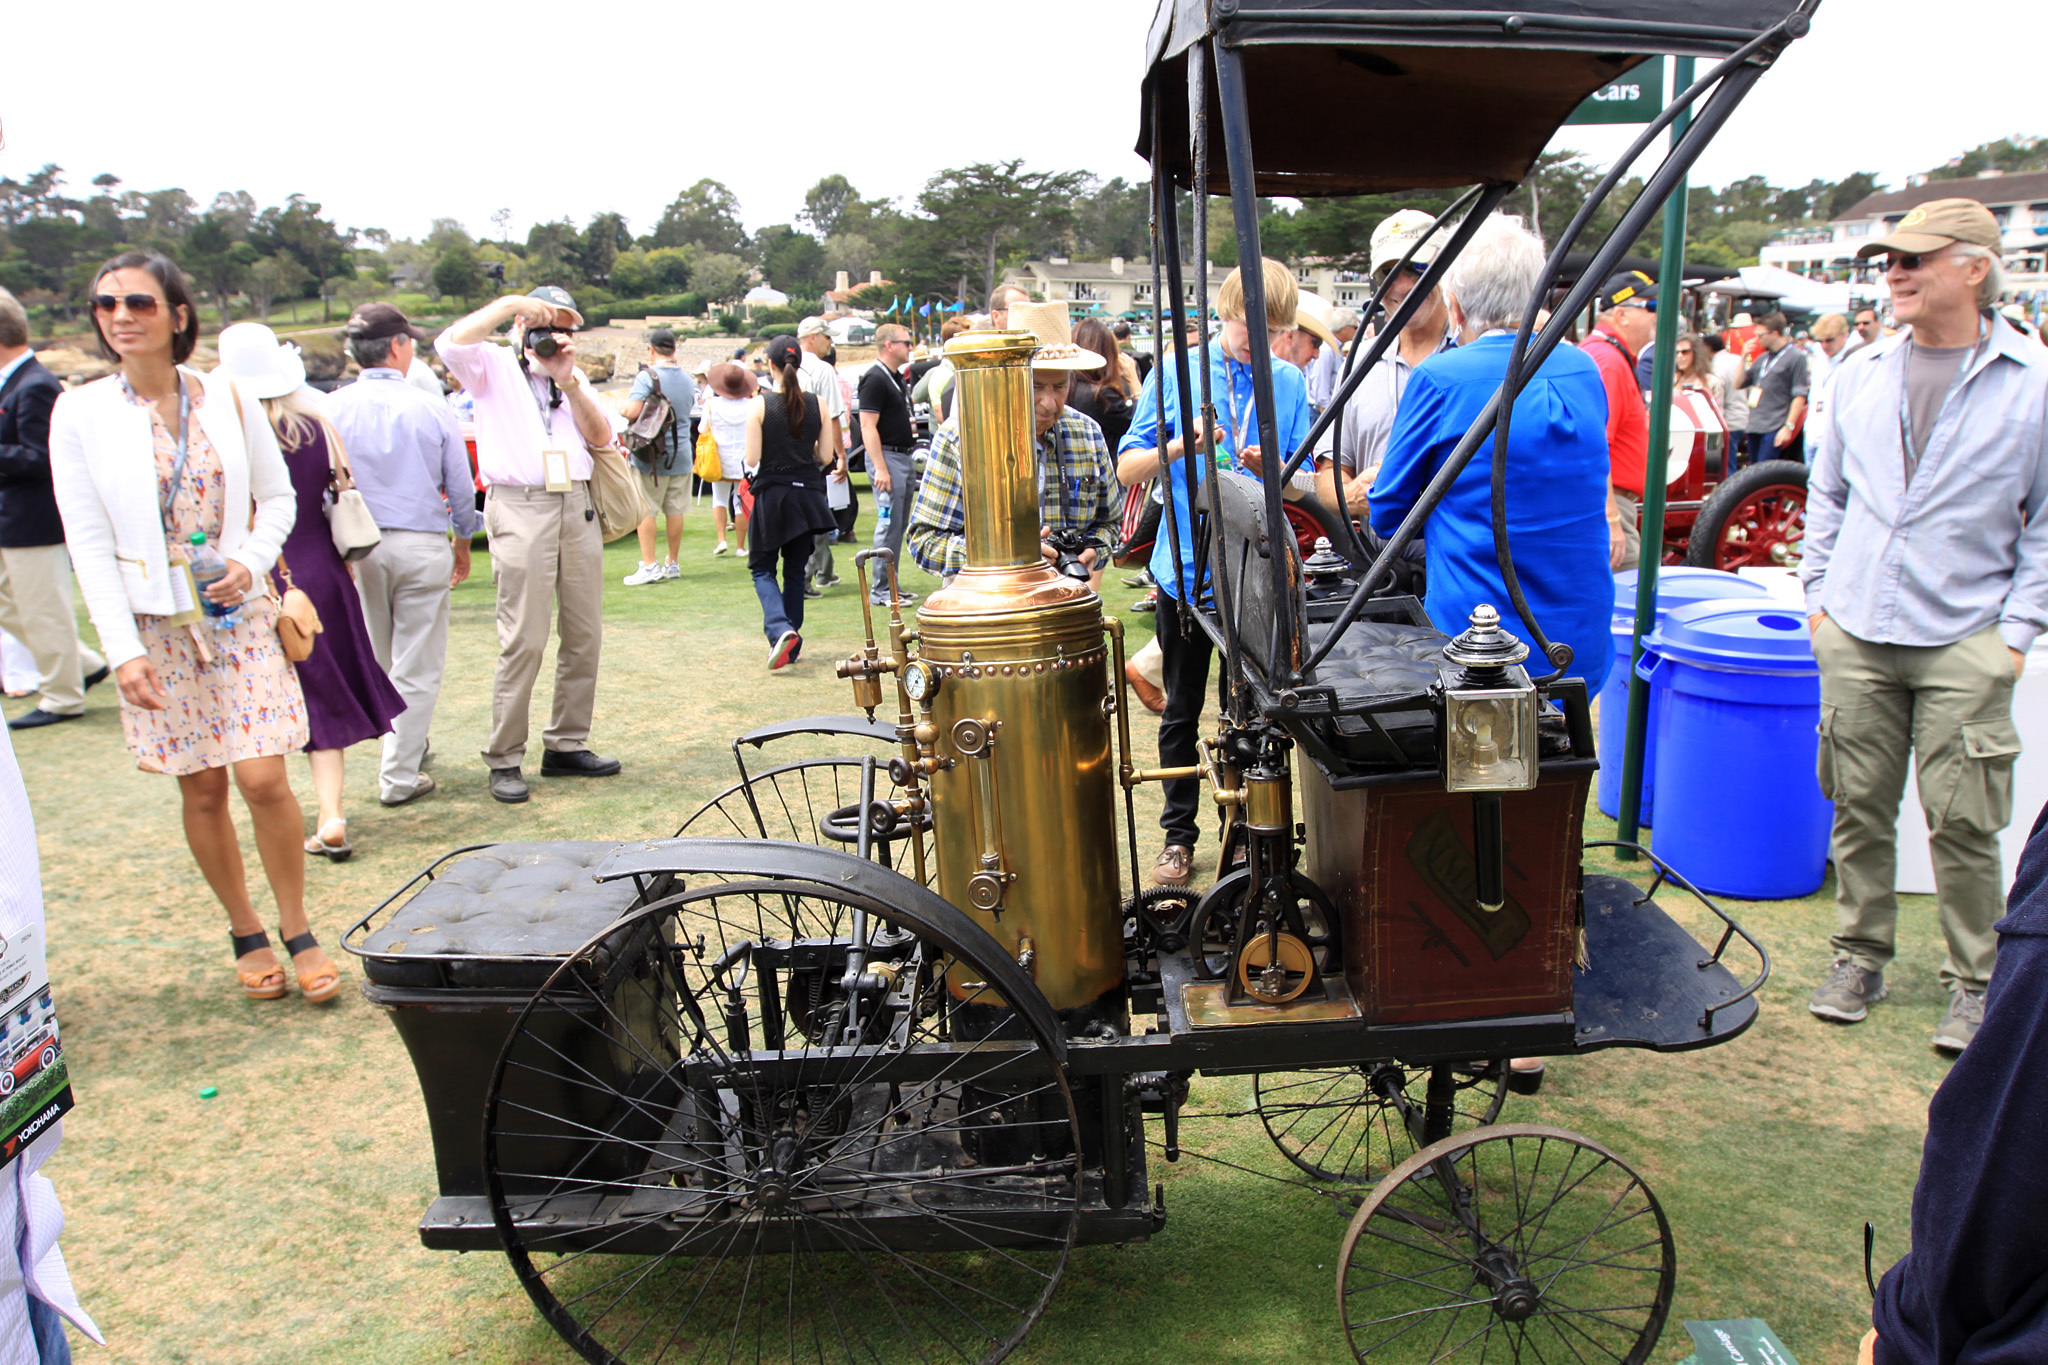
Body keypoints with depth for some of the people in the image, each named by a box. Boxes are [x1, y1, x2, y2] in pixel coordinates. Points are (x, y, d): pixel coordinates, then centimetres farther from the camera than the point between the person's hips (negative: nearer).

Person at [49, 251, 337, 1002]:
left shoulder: (227, 398, 1)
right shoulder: (80, 412, -3)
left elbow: (278, 495, 10)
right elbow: (88, 540, -4)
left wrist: (250, 562, -10)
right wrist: (122, 650, -10)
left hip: (239, 616, 0)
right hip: (156, 627, 0)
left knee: (264, 779, -7)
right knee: (203, 791, 6)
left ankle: (298, 931, 11)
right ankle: (246, 934, 24)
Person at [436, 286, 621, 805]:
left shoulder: (575, 380, 22)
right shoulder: (493, 366, 10)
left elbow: (601, 437, 8)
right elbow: (452, 342, -12)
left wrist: (568, 381, -3)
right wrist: (508, 303, -6)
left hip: (577, 506, 5)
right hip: (521, 508, -5)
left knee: (585, 635, 5)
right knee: (524, 640, -9)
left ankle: (566, 744, 15)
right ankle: (504, 760, -2)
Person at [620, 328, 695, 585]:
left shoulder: (647, 377, -11)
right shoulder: (687, 380, 9)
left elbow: (633, 411, -20)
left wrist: (621, 407, 0)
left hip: (651, 456, -6)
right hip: (681, 454, 6)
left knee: (645, 510, -1)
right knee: (675, 510, 9)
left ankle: (649, 565, -4)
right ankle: (672, 564, 16)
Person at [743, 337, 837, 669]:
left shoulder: (759, 405, -10)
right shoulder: (817, 404, -2)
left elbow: (752, 459, -12)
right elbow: (827, 457, -1)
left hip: (771, 493, -3)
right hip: (806, 493, 3)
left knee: (763, 569, 9)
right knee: (795, 570, 15)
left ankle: (780, 629, -16)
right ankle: (792, 646, 19)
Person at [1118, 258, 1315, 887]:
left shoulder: (1290, 382, 4)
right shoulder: (1174, 371, -1)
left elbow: (1305, 484, 4)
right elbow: (1127, 469, -3)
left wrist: (1272, 470, -18)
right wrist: (1179, 446, -21)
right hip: (1186, 568, -1)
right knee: (1182, 711, 8)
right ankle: (1178, 834, 21)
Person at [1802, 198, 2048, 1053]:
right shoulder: (1862, 373, 9)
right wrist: (1819, 591, 11)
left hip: (1965, 642, -3)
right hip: (1855, 633, 3)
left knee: (1962, 824, 0)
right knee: (1859, 806, 9)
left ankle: (1974, 983, 17)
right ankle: (1859, 956, 23)